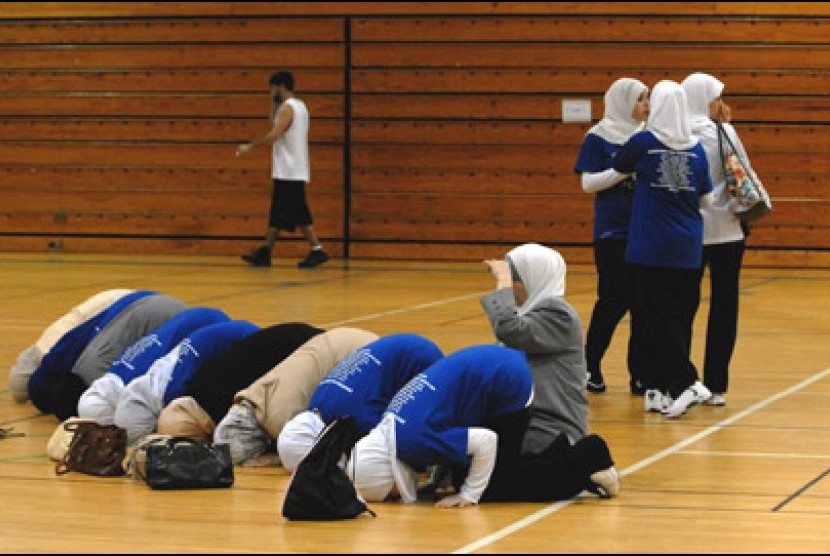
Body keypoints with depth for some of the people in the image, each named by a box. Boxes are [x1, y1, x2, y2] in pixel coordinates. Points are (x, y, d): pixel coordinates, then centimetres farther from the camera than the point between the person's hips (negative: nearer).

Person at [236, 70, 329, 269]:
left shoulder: (288, 107, -14)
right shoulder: (298, 106, 16)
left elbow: (274, 134, -24)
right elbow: (277, 128, 24)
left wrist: (250, 146, -21)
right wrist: (274, 105, 15)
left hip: (289, 172, -10)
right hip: (288, 171, 10)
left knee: (299, 214, -8)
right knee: (277, 214, 10)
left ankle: (317, 250, -7)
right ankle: (265, 253, 11)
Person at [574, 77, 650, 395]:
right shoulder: (599, 137, -3)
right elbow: (588, 183, -9)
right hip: (612, 232, -4)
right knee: (614, 301, -4)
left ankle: (639, 374, 9)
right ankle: (590, 367, 11)